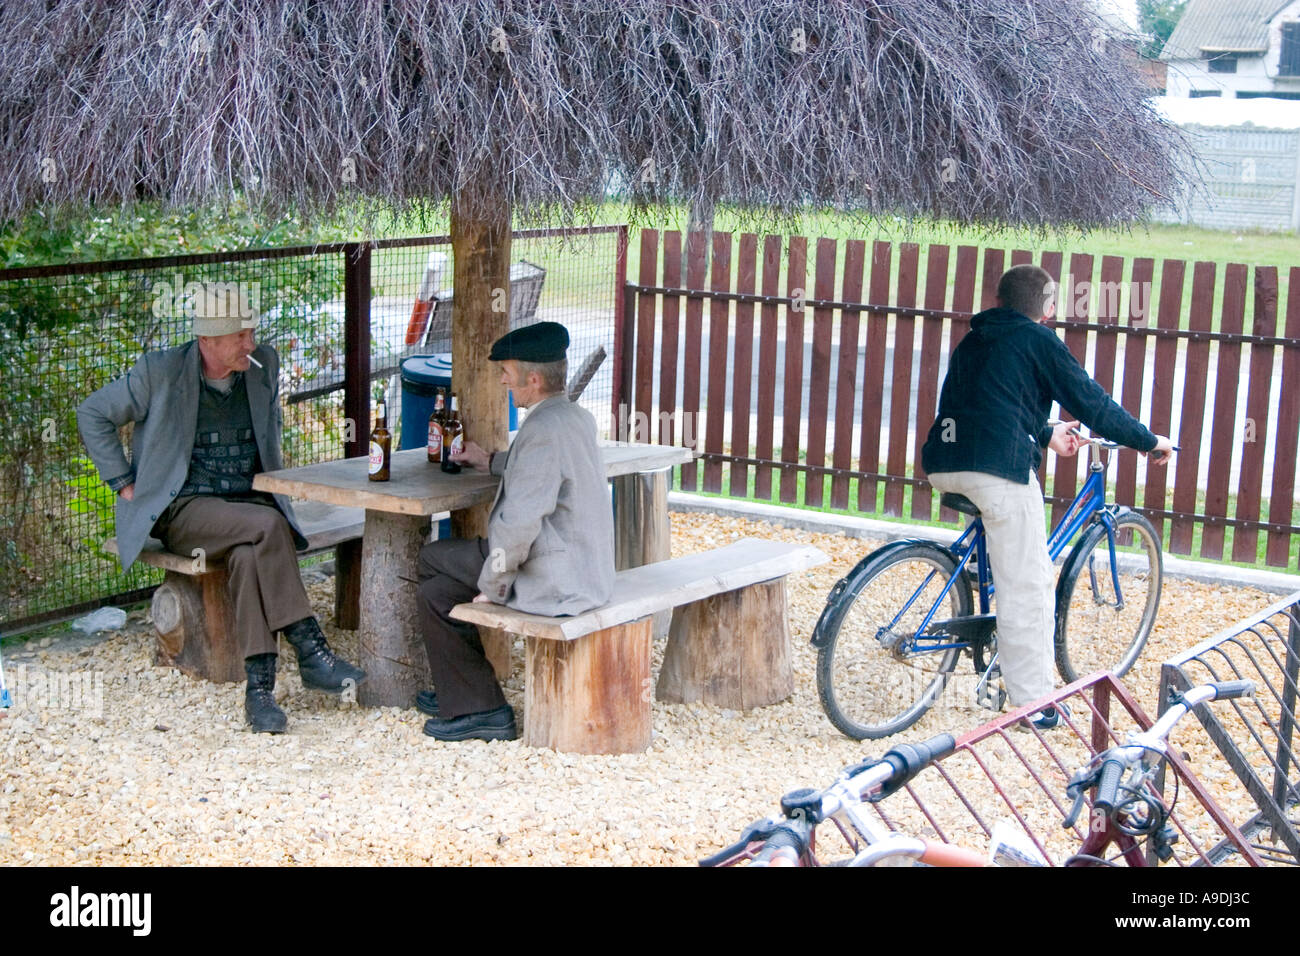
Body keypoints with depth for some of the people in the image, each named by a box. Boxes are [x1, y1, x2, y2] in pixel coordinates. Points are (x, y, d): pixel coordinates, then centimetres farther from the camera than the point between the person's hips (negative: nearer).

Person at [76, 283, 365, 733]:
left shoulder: (264, 365, 5)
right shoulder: (161, 371, -7)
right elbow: (93, 414, 2)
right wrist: (123, 483, -3)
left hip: (252, 502, 4)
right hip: (185, 509, -3)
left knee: (249, 556, -33)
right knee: (267, 528, -33)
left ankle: (260, 687, -32)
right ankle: (311, 651, -29)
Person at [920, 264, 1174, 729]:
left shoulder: (972, 341, 25)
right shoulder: (1038, 340, 5)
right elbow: (1092, 403, 4)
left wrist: (1046, 434, 51)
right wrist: (1149, 441, 16)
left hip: (943, 465, 8)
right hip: (1000, 466, -8)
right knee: (1026, 590, 0)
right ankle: (1035, 703, 4)